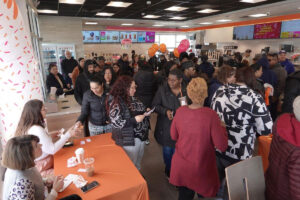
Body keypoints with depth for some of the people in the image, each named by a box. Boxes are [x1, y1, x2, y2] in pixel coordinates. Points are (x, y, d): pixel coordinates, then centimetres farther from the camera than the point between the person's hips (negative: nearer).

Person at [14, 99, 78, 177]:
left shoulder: (27, 126, 2)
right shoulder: (37, 130, -28)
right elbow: (52, 149, -25)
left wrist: (53, 134, 4)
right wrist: (68, 135, -21)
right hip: (40, 168, -9)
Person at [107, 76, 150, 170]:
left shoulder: (132, 98, 3)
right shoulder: (116, 102, -21)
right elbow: (116, 123, -24)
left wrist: (146, 112, 2)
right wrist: (135, 120, -27)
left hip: (141, 136, 8)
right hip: (130, 140, -8)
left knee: (138, 163, 27)